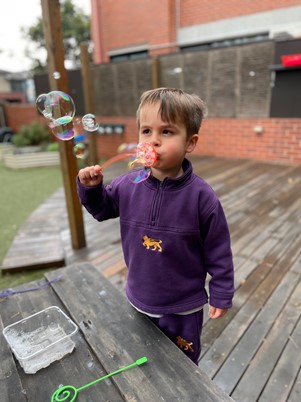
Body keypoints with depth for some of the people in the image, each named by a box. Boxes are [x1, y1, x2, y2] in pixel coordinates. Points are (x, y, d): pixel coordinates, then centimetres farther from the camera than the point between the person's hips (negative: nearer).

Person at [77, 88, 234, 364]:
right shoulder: (127, 186, -14)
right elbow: (102, 209, 6)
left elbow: (218, 251, -13)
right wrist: (91, 187, -14)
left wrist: (222, 295, -6)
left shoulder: (201, 196, -24)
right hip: (139, 300, 4)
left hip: (183, 308, -3)